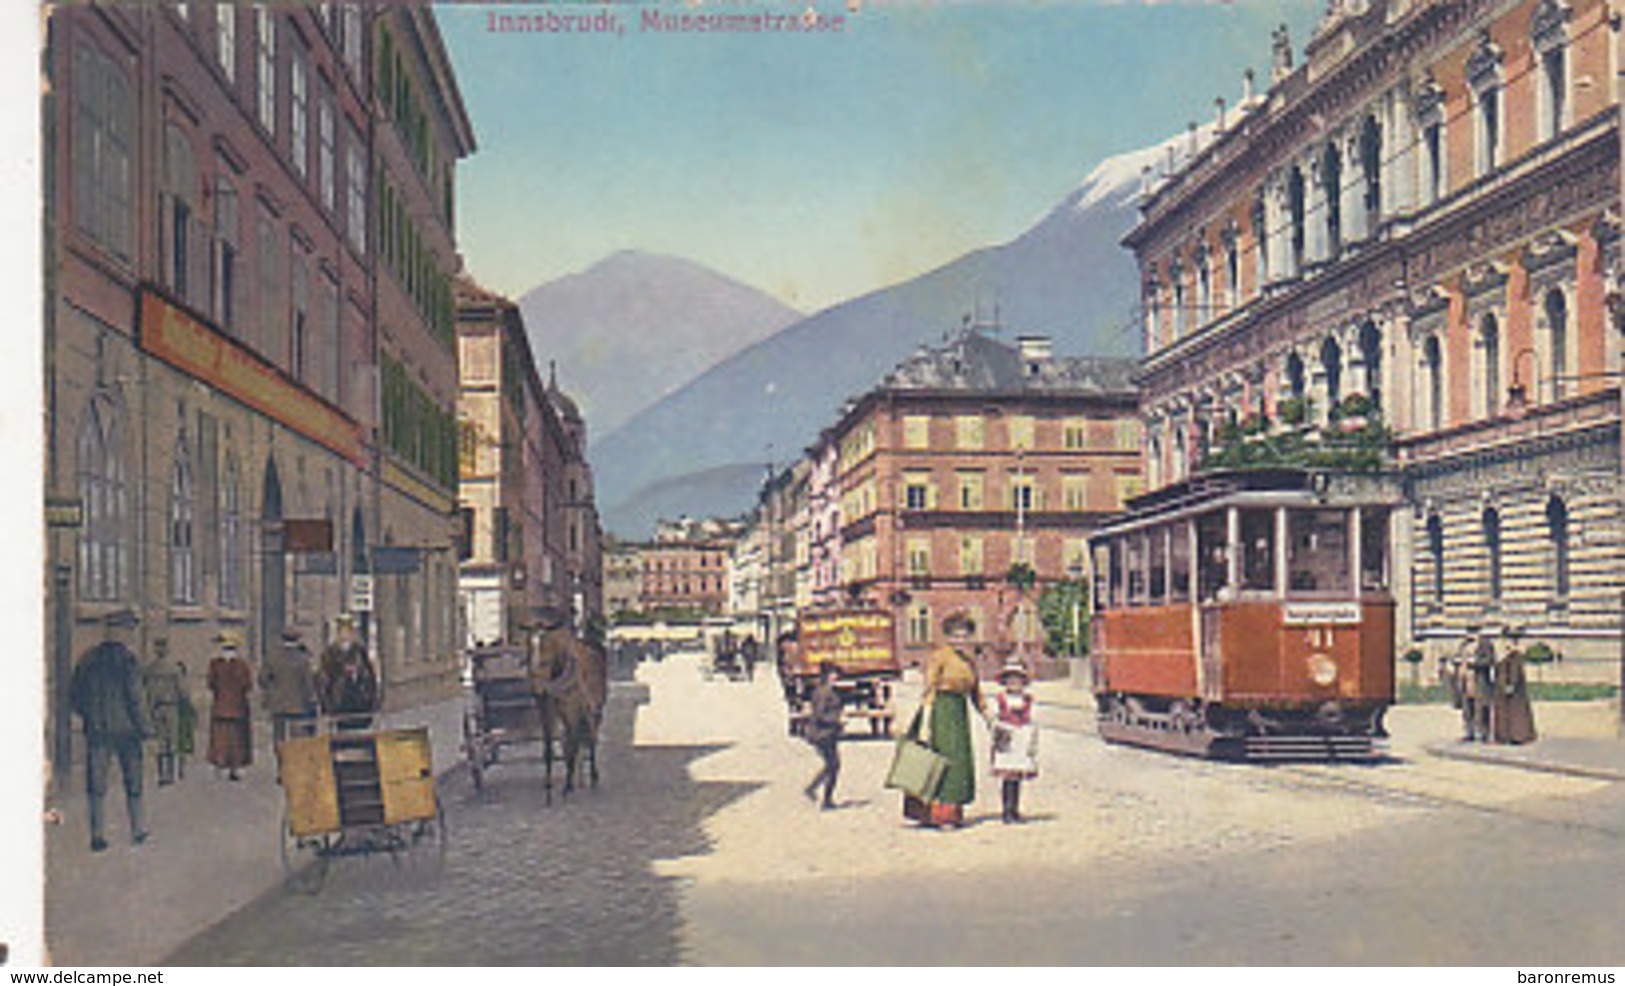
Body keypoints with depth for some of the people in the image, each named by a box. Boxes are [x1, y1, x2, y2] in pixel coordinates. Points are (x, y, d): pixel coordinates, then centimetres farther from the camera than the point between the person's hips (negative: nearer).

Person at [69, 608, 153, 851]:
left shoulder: (88, 658, 4)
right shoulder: (128, 658, -11)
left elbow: (73, 695, 9)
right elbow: (136, 696, -14)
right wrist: (146, 726, -6)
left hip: (96, 730, 3)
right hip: (126, 729, -3)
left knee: (96, 784, 4)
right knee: (132, 783, 11)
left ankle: (98, 833, -3)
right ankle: (138, 830, 18)